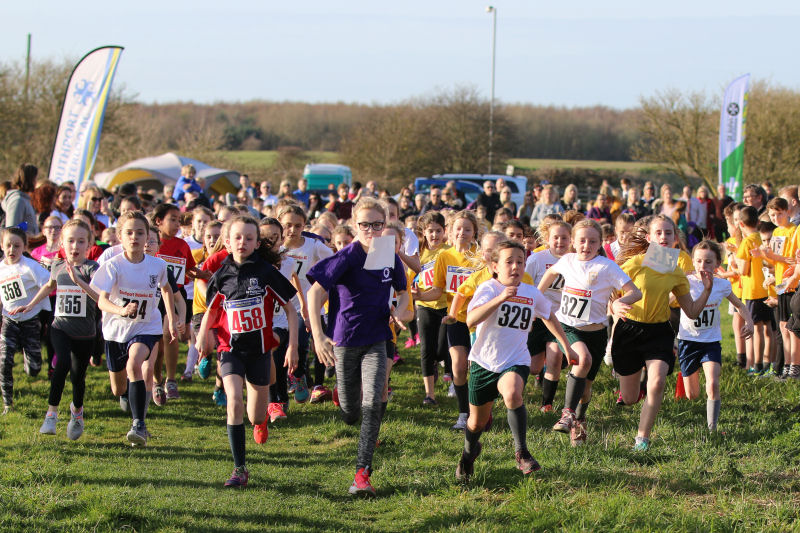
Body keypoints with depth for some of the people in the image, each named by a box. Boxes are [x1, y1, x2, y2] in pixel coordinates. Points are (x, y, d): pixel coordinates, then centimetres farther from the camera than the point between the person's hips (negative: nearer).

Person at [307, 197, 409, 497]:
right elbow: (315, 292, -21)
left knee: (373, 403, -17)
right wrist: (318, 335, -31)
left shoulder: (391, 258, 0)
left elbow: (402, 291, 19)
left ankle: (362, 473, -15)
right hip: (344, 340, -2)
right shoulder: (347, 257, -15)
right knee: (350, 414, 9)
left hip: (376, 340, 2)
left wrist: (399, 310, -4)